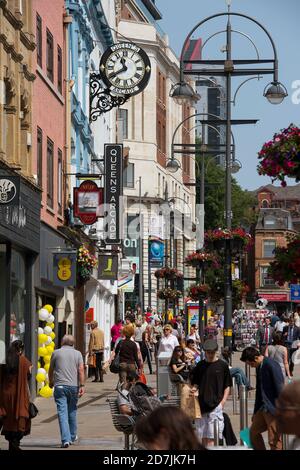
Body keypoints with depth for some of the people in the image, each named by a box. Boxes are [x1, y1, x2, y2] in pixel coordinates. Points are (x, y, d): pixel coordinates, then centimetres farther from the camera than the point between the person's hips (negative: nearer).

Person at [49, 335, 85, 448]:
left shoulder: (56, 353, 5)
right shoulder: (77, 353, 5)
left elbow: (51, 370, 13)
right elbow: (81, 370, -5)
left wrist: (51, 381, 31)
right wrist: (82, 385, -6)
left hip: (60, 386, -2)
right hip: (74, 385, 2)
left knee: (62, 412, -5)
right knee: (72, 411, 17)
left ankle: (66, 439, -15)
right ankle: (72, 437, 29)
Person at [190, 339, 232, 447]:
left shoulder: (222, 365, 2)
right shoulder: (200, 365, 10)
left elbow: (227, 386, 5)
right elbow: (196, 383, 17)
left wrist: (223, 400, -7)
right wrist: (194, 388, -5)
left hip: (216, 404, -3)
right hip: (202, 404, 4)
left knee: (211, 437, -9)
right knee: (203, 436, 8)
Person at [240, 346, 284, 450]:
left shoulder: (271, 365, -16)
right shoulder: (259, 367, 11)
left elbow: (280, 389, -18)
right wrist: (255, 412, 22)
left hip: (273, 409, -10)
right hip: (263, 408, 10)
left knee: (274, 441, -5)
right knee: (254, 431, 17)